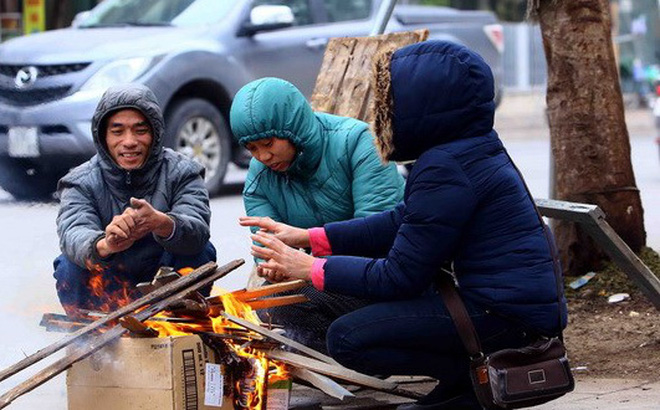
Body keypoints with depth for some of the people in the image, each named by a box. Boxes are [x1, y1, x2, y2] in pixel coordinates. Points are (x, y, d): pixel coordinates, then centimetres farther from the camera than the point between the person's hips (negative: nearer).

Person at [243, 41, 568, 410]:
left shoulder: (445, 171, -20)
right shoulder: (474, 148, 10)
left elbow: (399, 277, -15)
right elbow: (403, 221, 17)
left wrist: (310, 269, -5)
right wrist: (309, 238, 15)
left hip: (509, 315, -10)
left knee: (347, 338, -10)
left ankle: (476, 374, -6)